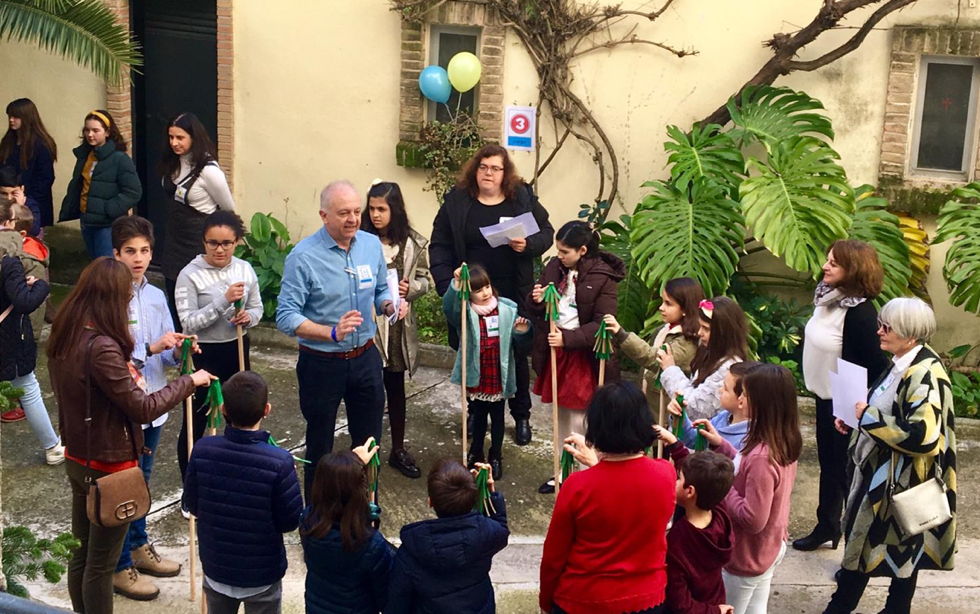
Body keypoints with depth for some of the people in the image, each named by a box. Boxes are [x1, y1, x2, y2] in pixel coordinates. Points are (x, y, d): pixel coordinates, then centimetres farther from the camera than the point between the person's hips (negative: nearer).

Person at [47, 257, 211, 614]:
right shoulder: (101, 347, -28)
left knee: (82, 552, 21)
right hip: (108, 466, -9)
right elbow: (143, 409, -24)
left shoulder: (64, 337, 0)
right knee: (101, 563, 7)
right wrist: (189, 381, -12)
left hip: (77, 459, 9)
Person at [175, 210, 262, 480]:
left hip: (237, 350, 5)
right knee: (195, 422, 6)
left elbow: (257, 308, 10)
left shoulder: (245, 269, -1)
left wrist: (248, 316, -14)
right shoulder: (190, 275, -16)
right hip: (202, 355, -5)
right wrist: (224, 301, -30)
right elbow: (188, 322, -22)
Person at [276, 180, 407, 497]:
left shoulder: (371, 244, -2)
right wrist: (332, 333, -34)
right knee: (319, 447, 14)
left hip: (365, 359, 4)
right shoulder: (304, 256, -18)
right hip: (322, 364, -4)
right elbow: (286, 316, -21)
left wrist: (390, 305, -12)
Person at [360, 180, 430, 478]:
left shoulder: (413, 243, -2)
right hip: (365, 323, -3)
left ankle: (398, 449, 30)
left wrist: (409, 289, -14)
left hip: (398, 325, 3)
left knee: (395, 388, 16)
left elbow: (424, 280, 6)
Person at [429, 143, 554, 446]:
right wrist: (446, 285, -11)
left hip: (512, 294, 0)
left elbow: (546, 233, 7)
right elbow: (440, 247, -1)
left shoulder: (523, 198, 0)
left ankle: (521, 417, 25)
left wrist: (528, 244, -14)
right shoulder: (457, 200, -1)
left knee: (516, 356, 10)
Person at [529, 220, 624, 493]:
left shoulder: (603, 277, -14)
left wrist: (568, 338, -26)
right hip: (555, 351, 6)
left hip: (583, 355, -6)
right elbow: (536, 311, 11)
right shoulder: (554, 267, 2)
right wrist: (536, 302, -12)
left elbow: (601, 324, -16)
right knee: (560, 417, 17)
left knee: (579, 421, 2)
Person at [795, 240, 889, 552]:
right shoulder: (827, 296, 0)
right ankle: (826, 527, 38)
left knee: (847, 471, 4)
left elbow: (875, 365, -23)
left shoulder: (859, 311, -25)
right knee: (828, 465, 21)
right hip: (825, 397, 8)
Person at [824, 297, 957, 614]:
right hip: (877, 469, 9)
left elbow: (923, 436, -33)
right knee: (862, 535, 20)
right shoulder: (901, 362, 2)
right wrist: (855, 418, 3)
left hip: (902, 480, -9)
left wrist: (868, 417, -25)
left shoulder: (925, 375, -26)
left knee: (901, 545, 10)